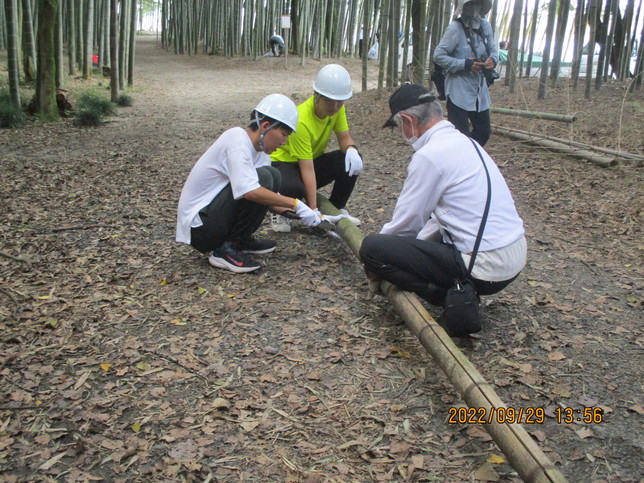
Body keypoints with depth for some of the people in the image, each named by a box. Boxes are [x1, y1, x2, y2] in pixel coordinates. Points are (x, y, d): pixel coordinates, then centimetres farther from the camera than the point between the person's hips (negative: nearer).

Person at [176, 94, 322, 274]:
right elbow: (250, 191, -33)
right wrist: (295, 204, -26)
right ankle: (227, 249, -13)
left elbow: (271, 200, 7)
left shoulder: (259, 148, 8)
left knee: (273, 176, 3)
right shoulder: (237, 139, -19)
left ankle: (241, 240, 7)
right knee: (262, 178, -23)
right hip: (198, 226, -9)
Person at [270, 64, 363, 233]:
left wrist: (351, 149, -29)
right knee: (293, 189, -41)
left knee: (352, 160, -18)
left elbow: (345, 138, -2)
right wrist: (314, 211, -34)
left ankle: (336, 210, 2)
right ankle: (281, 214, -4)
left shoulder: (336, 108, -11)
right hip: (283, 163, -7)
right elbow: (307, 169, -33)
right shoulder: (301, 120, -32)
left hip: (313, 159, 7)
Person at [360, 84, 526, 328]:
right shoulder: (462, 141, 12)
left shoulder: (429, 155, -16)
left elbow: (407, 222, -8)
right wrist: (411, 249, 20)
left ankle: (449, 297, -7)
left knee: (371, 247, -9)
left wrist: (376, 264, 9)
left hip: (485, 269, -9)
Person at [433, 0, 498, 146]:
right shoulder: (455, 28, -13)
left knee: (484, 132, 15)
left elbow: (493, 49, 17)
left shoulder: (485, 26, 6)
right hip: (459, 92, -7)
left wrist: (493, 59, -7)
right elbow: (438, 56, -15)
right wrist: (465, 64, -20)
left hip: (480, 90, 7)